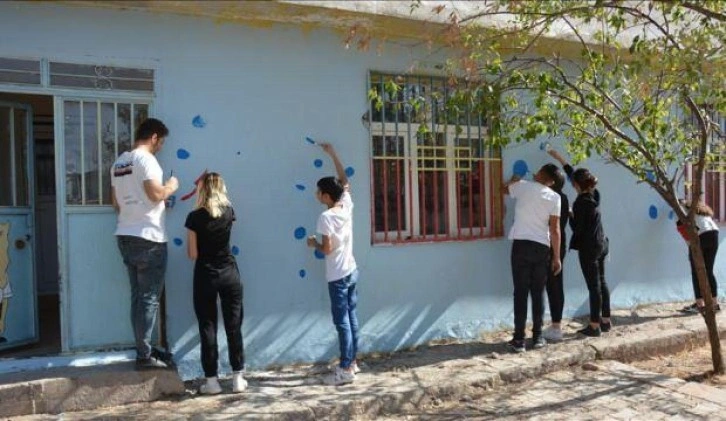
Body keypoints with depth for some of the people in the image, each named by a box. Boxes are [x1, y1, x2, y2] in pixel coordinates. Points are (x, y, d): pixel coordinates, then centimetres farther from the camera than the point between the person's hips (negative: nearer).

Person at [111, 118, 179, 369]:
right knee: (149, 298, -3)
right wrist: (170, 187, 0)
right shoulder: (145, 159, -11)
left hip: (125, 236, 9)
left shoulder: (119, 162, 16)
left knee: (138, 296, 12)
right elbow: (156, 193, -19)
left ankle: (144, 350, 18)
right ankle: (144, 356, 1)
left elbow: (115, 202, 20)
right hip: (148, 238, -9)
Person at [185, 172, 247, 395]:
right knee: (234, 325, 7)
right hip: (230, 275, 2)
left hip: (205, 277, -2)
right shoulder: (229, 212, -1)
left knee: (208, 327, 6)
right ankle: (238, 378, 12)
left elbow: (193, 254, -6)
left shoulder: (195, 217, -9)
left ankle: (211, 380, 10)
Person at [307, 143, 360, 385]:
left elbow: (327, 248, -19)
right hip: (352, 272, 8)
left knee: (342, 322, -3)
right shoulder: (347, 206, 2)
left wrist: (313, 243, 2)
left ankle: (346, 370, 2)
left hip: (338, 277, -8)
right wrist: (332, 154, 21)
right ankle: (352, 362, 22)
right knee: (351, 318, 13)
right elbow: (344, 181, 18)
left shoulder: (326, 217, -17)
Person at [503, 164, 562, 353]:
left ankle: (519, 340, 0)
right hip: (542, 247, 1)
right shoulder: (554, 197, 2)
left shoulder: (523, 186, 1)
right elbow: (555, 229, -1)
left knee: (520, 293, -1)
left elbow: (505, 189, 24)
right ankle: (537, 337, 16)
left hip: (521, 245, -1)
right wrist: (556, 257, 5)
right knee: (538, 293, 11)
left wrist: (514, 179, 45)